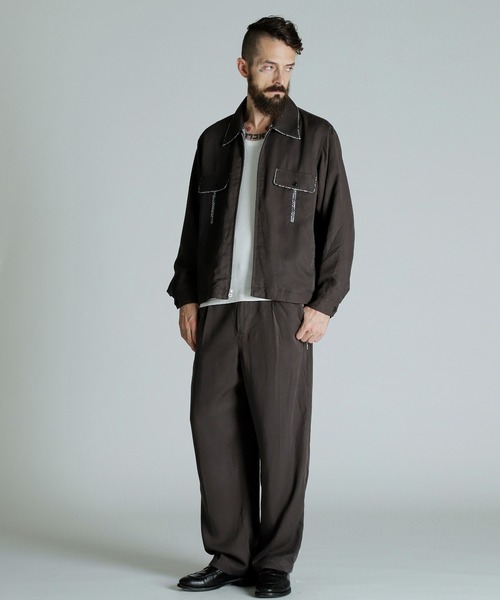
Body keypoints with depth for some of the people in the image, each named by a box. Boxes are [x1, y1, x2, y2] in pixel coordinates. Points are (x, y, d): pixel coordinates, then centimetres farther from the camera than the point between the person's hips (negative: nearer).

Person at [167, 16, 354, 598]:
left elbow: (338, 226, 1)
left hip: (283, 310, -3)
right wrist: (186, 297, 8)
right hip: (217, 310, 4)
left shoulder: (316, 137, 5)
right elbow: (194, 225, 18)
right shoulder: (214, 141, 15)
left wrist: (323, 304, -7)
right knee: (214, 429, 1)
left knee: (280, 437, -2)